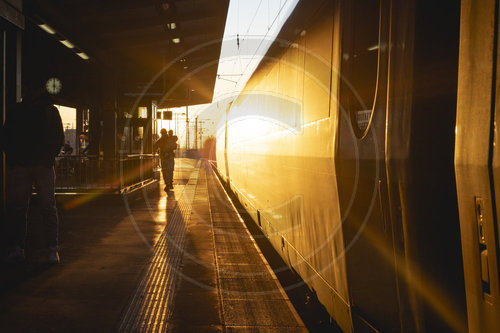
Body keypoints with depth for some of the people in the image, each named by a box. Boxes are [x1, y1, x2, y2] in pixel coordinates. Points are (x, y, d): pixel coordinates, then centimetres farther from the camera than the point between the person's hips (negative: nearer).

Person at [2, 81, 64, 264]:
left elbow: (59, 138, 8)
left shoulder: (51, 111, 10)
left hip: (43, 165, -2)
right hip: (19, 166, 2)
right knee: (16, 206, 1)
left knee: (48, 207, -5)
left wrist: (49, 157, -3)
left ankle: (53, 249, -2)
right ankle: (17, 248, 8)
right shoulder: (15, 112, 14)